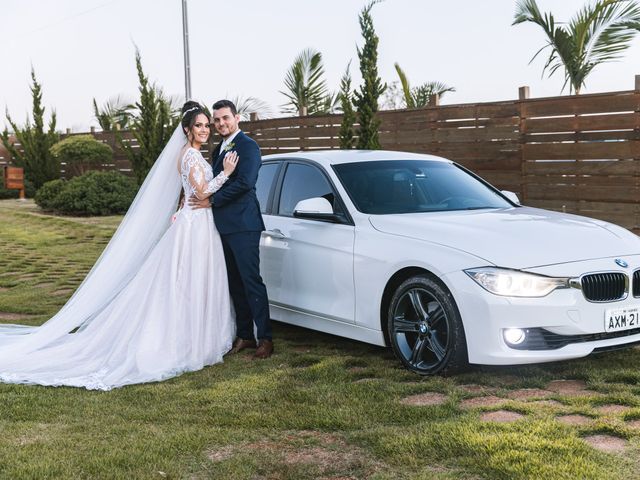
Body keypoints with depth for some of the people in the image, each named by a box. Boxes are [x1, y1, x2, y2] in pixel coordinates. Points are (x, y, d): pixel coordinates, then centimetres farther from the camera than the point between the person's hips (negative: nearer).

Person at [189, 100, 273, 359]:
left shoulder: (247, 146, -8)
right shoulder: (218, 149, 20)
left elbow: (244, 182, -19)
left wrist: (211, 200, -13)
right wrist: (194, 200, 6)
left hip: (243, 225, -9)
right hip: (223, 226, 9)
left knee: (251, 281, -7)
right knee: (235, 284, 11)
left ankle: (265, 338, -2)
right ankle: (244, 335, 18)